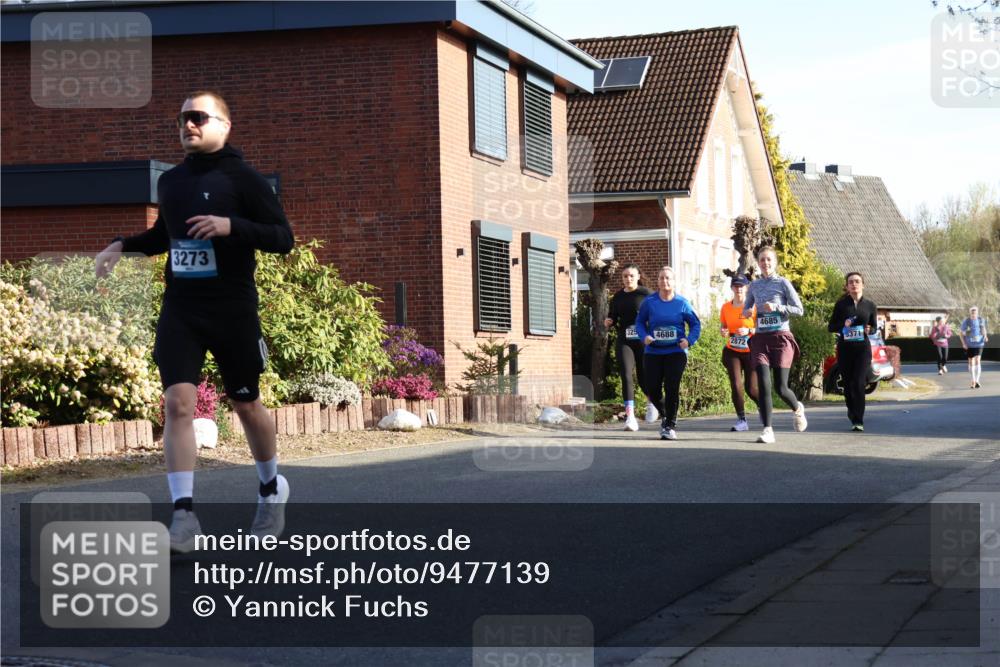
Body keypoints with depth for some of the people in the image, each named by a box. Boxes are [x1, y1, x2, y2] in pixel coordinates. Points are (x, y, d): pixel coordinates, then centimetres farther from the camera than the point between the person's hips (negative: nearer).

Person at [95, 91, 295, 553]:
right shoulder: (170, 181, 10)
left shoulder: (241, 178, -7)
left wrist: (231, 225, -26)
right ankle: (184, 517, -15)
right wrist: (123, 246, 9)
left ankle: (271, 489, 37)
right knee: (178, 401, -13)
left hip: (232, 310, -3)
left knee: (246, 404, 11)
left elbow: (283, 238, -11)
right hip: (179, 309, 4)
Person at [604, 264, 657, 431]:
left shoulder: (647, 294, -2)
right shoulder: (618, 297, 11)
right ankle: (630, 416, -17)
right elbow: (613, 317, 23)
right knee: (626, 375, -13)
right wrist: (608, 322, 1)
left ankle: (651, 402, 38)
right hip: (623, 341, 3)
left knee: (644, 378, 4)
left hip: (643, 341, -3)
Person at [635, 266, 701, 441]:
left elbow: (695, 323, 6)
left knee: (672, 388, -9)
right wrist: (644, 336, -10)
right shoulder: (649, 302, 0)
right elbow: (640, 322, 9)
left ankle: (670, 426, 4)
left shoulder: (682, 303, -1)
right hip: (653, 352, 2)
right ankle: (665, 415, 29)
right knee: (653, 389, -1)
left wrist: (689, 340, -10)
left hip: (676, 352, -2)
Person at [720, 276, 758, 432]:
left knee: (751, 388, -3)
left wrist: (749, 331, -26)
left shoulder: (753, 307, -9)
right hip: (732, 352, 3)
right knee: (736, 385, -11)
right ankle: (742, 421, -1)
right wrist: (724, 332, -7)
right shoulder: (726, 307, 2)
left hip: (751, 352, -3)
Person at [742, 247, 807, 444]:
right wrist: (747, 312, -2)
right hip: (760, 338, 3)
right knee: (763, 385, -9)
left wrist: (776, 307, -15)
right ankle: (767, 429, -7)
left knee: (781, 388, -4)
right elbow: (746, 308, 22)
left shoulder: (782, 283, -1)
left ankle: (798, 409, 29)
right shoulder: (754, 285, 11)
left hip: (781, 337, -3)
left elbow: (799, 309, -3)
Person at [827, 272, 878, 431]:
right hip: (844, 348, 1)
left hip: (862, 348, -1)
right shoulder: (841, 304, 4)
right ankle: (852, 413, 30)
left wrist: (869, 330, -11)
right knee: (848, 384, 7)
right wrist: (843, 325, -14)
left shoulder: (870, 305, 5)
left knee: (858, 383, -13)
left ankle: (858, 420, -13)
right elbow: (831, 327, 6)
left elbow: (874, 327, 13)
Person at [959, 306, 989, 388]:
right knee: (971, 362, 9)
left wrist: (985, 336, -4)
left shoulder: (981, 320, -3)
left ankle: (977, 381, -19)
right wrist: (963, 343, -9)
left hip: (979, 344, 0)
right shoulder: (966, 321, -8)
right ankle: (973, 381, 22)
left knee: (978, 361, -15)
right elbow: (960, 332, 0)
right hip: (969, 345, 0)